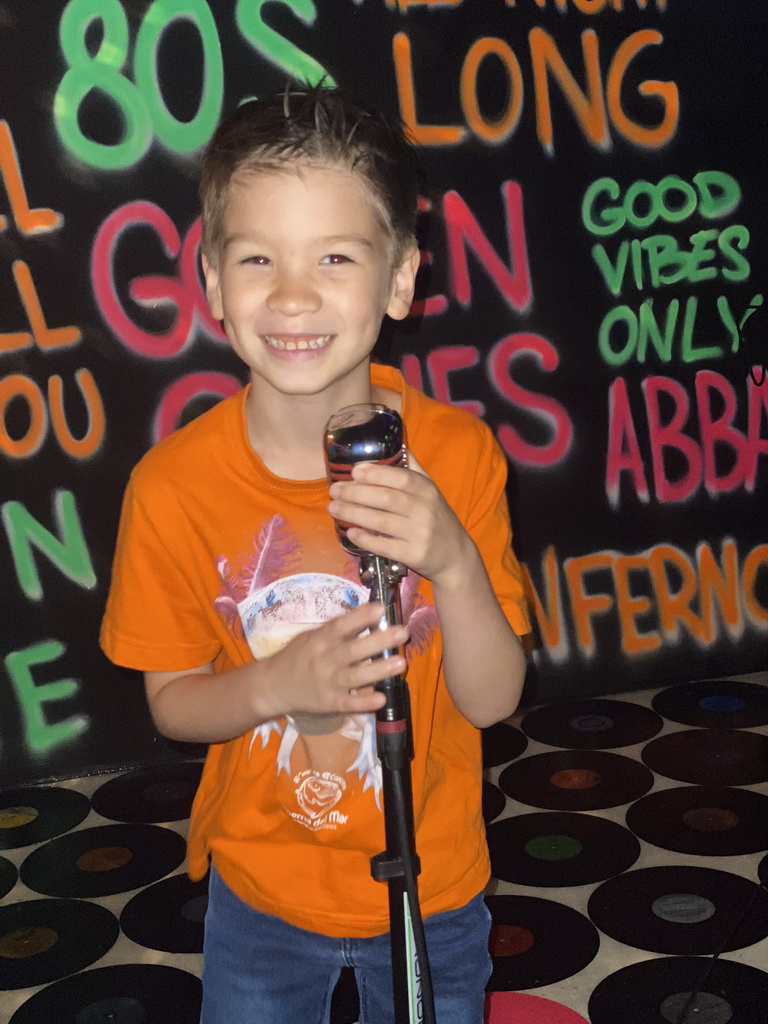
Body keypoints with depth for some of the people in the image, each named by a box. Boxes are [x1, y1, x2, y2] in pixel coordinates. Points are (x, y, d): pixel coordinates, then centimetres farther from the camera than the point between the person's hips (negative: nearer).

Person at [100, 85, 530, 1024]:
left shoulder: (457, 455, -18)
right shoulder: (172, 485, -18)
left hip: (431, 884, 1)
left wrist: (453, 561, -32)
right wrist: (275, 686, -28)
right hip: (258, 887, 0)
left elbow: (493, 699, -14)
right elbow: (171, 701, -7)